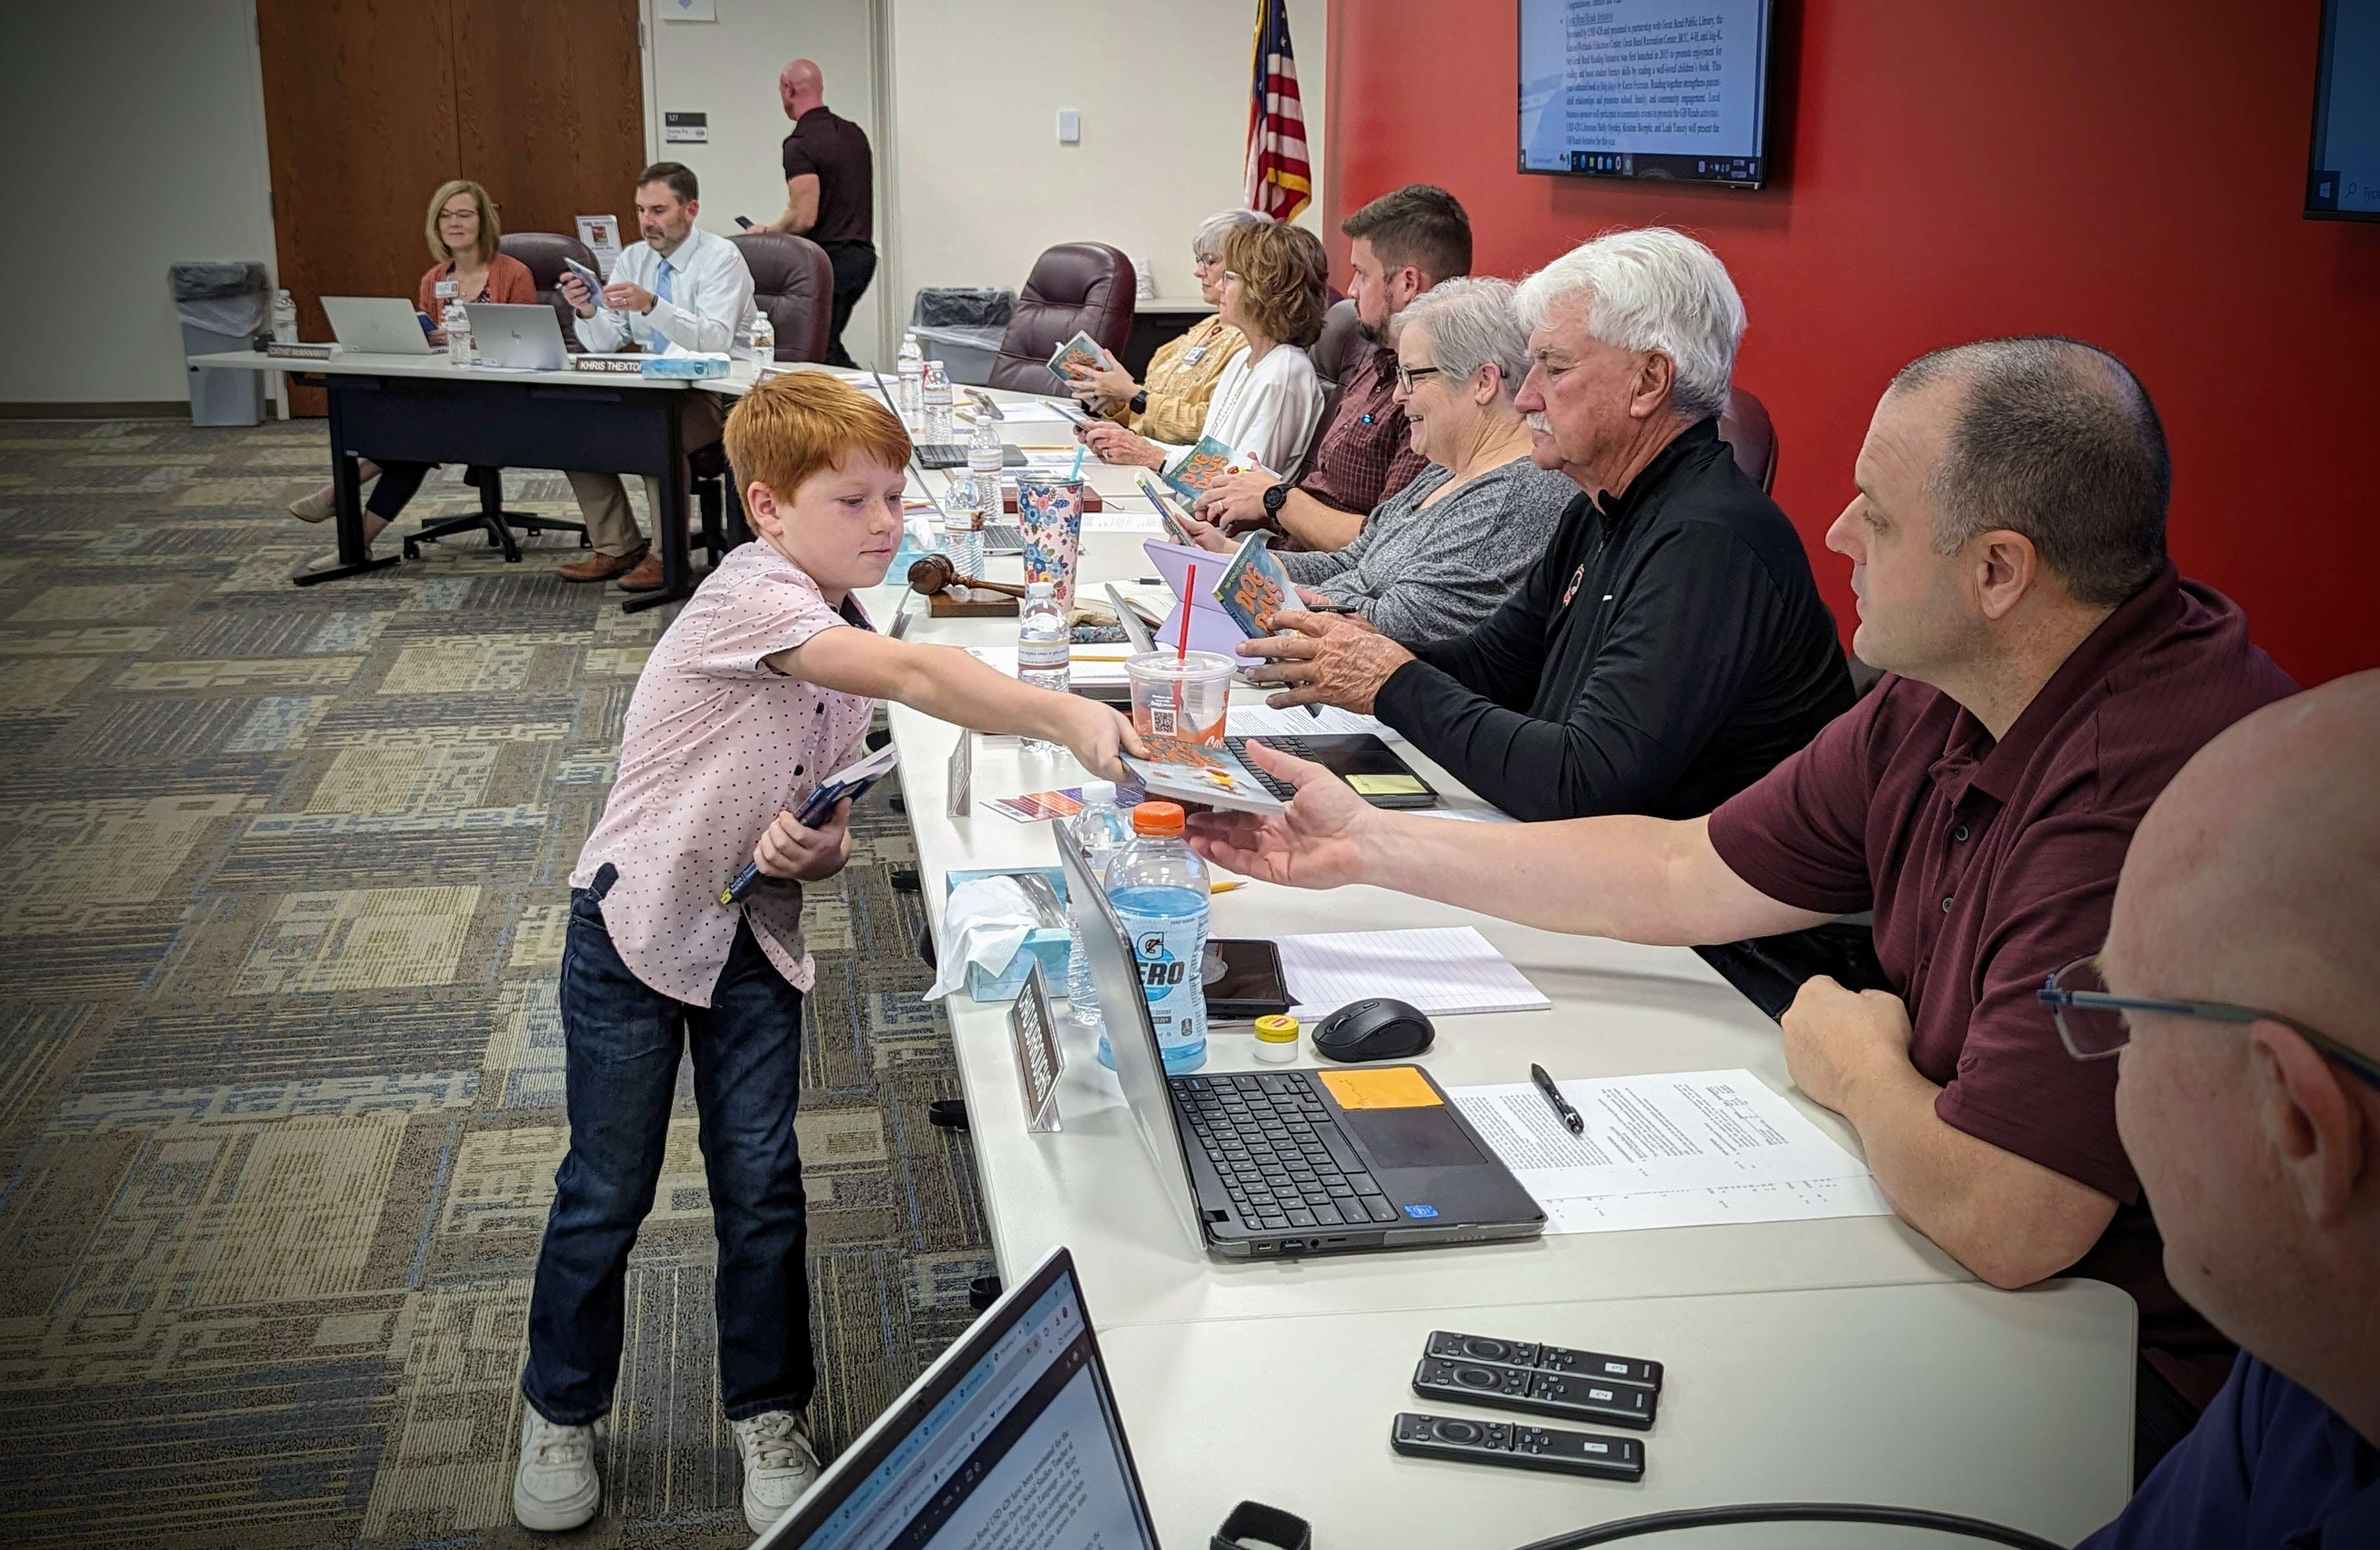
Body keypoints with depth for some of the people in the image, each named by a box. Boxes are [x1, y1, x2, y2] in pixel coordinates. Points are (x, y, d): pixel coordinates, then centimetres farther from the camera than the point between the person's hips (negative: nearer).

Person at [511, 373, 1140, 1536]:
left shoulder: (846, 642, 4)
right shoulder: (751, 594, -21)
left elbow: (828, 822, 8)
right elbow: (909, 674, -38)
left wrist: (812, 850, -16)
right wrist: (1065, 718, -48)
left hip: (754, 936, 6)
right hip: (635, 924, -6)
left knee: (762, 1185, 6)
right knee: (608, 1190, 7)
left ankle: (767, 1415, 24)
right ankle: (562, 1410, 28)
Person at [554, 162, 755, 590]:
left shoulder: (721, 258, -10)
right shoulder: (633, 259, 9)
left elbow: (714, 340, -26)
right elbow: (603, 343, 5)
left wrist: (651, 305, -38)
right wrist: (587, 310, -18)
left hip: (714, 395, -7)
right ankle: (616, 548, -3)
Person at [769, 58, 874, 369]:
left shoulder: (800, 144, -16)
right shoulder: (855, 133, 10)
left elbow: (803, 218, -22)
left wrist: (767, 232, -3)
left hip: (829, 259, -8)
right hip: (863, 254, 9)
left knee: (822, 352, -1)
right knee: (828, 343, 18)